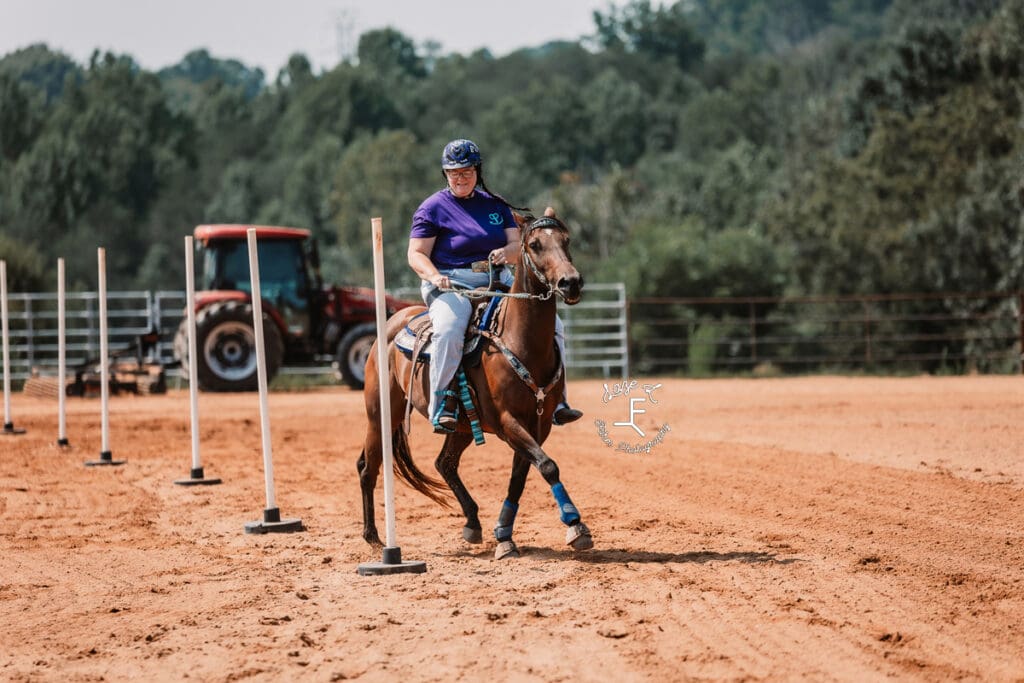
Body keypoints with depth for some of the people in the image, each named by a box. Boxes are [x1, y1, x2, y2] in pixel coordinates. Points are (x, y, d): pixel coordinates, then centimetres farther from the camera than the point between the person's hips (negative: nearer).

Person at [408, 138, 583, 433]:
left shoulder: (496, 205, 15)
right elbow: (416, 254, -4)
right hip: (450, 284, -5)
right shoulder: (433, 207, 2)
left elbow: (517, 244, 8)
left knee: (551, 324, -6)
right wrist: (434, 276, -25)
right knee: (449, 329, -37)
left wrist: (507, 251, -18)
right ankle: (441, 406, -27)